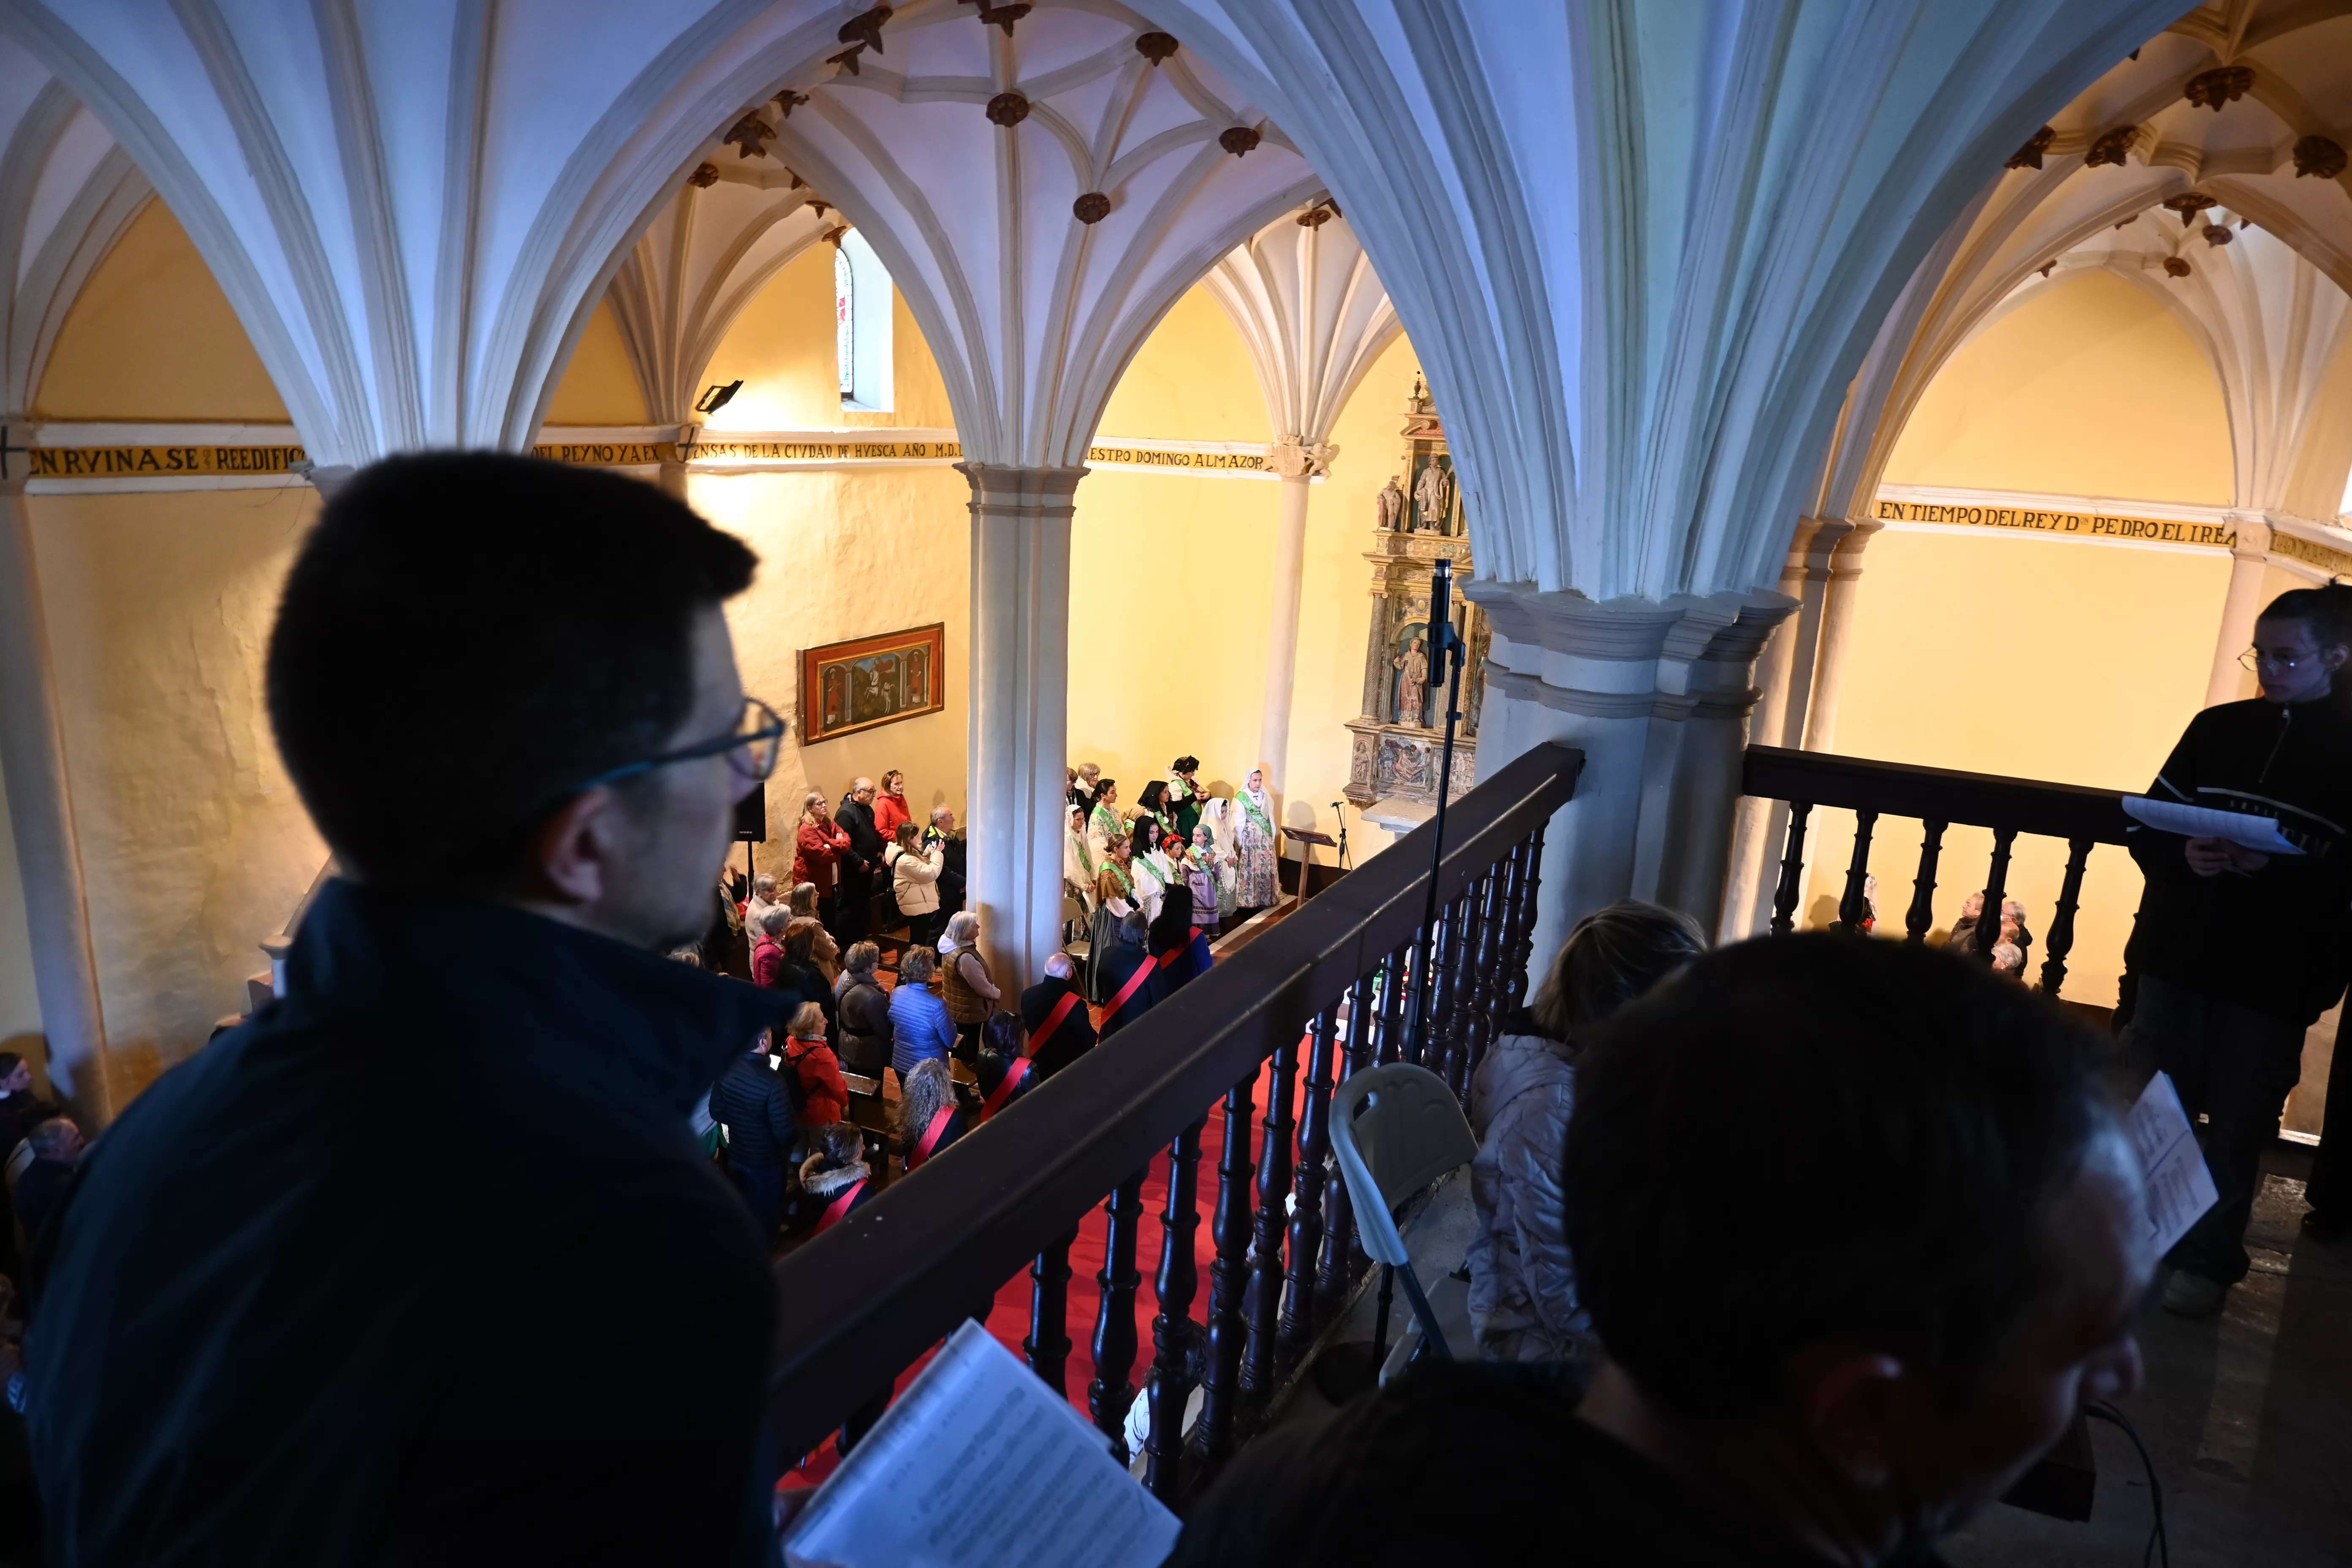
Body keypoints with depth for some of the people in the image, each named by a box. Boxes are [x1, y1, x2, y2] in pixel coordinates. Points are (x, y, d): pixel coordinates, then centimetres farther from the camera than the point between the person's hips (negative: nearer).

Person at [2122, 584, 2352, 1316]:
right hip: (2176, 954, 3)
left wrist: (2280, 867, -23)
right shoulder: (2217, 727, 7)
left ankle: (2208, 1260, 19)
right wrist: (2183, 854, -12)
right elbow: (2146, 826, 7)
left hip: (2276, 976, -3)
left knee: (2238, 1125, 5)